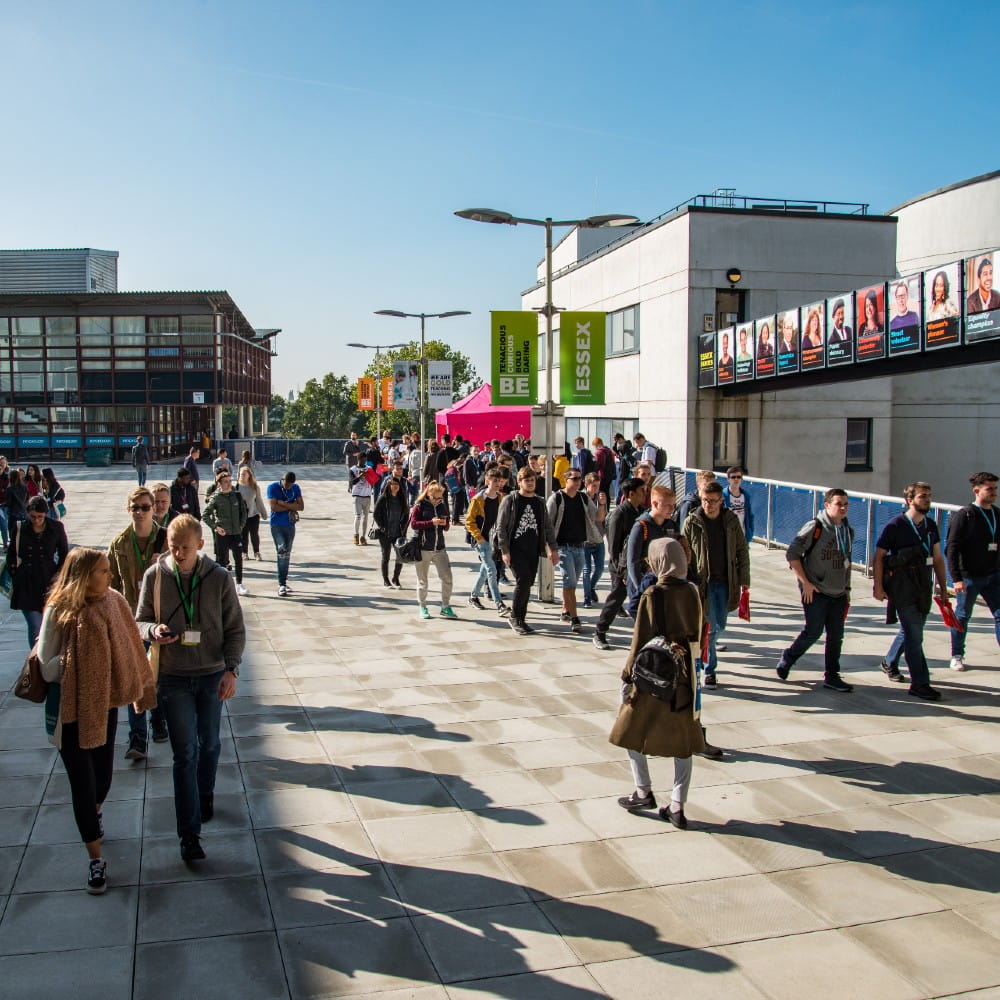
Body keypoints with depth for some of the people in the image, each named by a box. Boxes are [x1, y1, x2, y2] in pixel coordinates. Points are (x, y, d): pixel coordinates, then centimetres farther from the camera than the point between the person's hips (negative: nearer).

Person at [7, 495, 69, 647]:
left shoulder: (56, 528, 0)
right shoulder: (19, 529, 0)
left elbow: (64, 555, 9)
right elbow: (11, 555, 10)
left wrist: (58, 576, 0)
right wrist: (16, 576, 2)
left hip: (49, 583, 1)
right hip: (27, 585, -1)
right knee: (35, 626, -9)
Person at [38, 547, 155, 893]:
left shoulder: (113, 603, -8)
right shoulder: (59, 611, -18)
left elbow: (128, 650, 0)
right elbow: (48, 669, -14)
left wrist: (141, 690, 1)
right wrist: (76, 656, -27)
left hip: (104, 703, 4)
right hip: (70, 708, -4)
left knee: (103, 772, 17)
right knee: (82, 781, 2)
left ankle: (94, 812, 51)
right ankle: (95, 858, 16)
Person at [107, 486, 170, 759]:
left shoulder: (167, 539, -5)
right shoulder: (118, 544, 0)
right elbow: (112, 584, 5)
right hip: (131, 619, 1)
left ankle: (159, 722, 35)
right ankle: (137, 739, -1)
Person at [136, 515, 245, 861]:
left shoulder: (219, 578, -8)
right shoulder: (154, 576, -7)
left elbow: (235, 629, -2)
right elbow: (140, 621, 3)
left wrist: (231, 669, -12)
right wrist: (153, 631, -20)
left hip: (212, 676, 1)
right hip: (173, 678, -1)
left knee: (209, 745, 18)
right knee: (185, 753, -1)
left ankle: (205, 793, 46)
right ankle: (189, 833, 6)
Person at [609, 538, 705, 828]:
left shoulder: (652, 596, -16)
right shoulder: (692, 592, -1)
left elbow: (641, 641, -13)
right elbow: (696, 635, 7)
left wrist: (628, 677, -5)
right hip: (685, 676, 5)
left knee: (631, 730, 14)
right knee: (682, 740, 10)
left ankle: (644, 793, 18)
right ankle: (677, 807, 11)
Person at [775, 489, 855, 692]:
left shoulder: (848, 531, 10)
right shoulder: (815, 527, -12)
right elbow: (791, 554, -14)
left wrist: (847, 589, 16)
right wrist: (805, 582, -14)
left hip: (838, 593, 6)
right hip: (815, 592, -6)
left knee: (836, 635, 6)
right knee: (813, 631, -5)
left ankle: (831, 676, 16)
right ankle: (787, 659, 18)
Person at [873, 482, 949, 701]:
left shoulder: (930, 525, 9)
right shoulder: (895, 525, -10)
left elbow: (937, 558, 16)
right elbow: (879, 556, -7)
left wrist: (943, 586, 14)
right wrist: (878, 586, -12)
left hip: (923, 585, 7)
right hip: (902, 586, -7)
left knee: (910, 630, 18)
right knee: (914, 635, -8)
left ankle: (889, 663, 40)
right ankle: (919, 684, -4)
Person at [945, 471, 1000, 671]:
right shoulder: (964, 516, -11)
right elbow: (952, 549, -13)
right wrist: (956, 578, -18)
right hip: (969, 577, -5)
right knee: (962, 617, 7)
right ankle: (957, 656, 23)